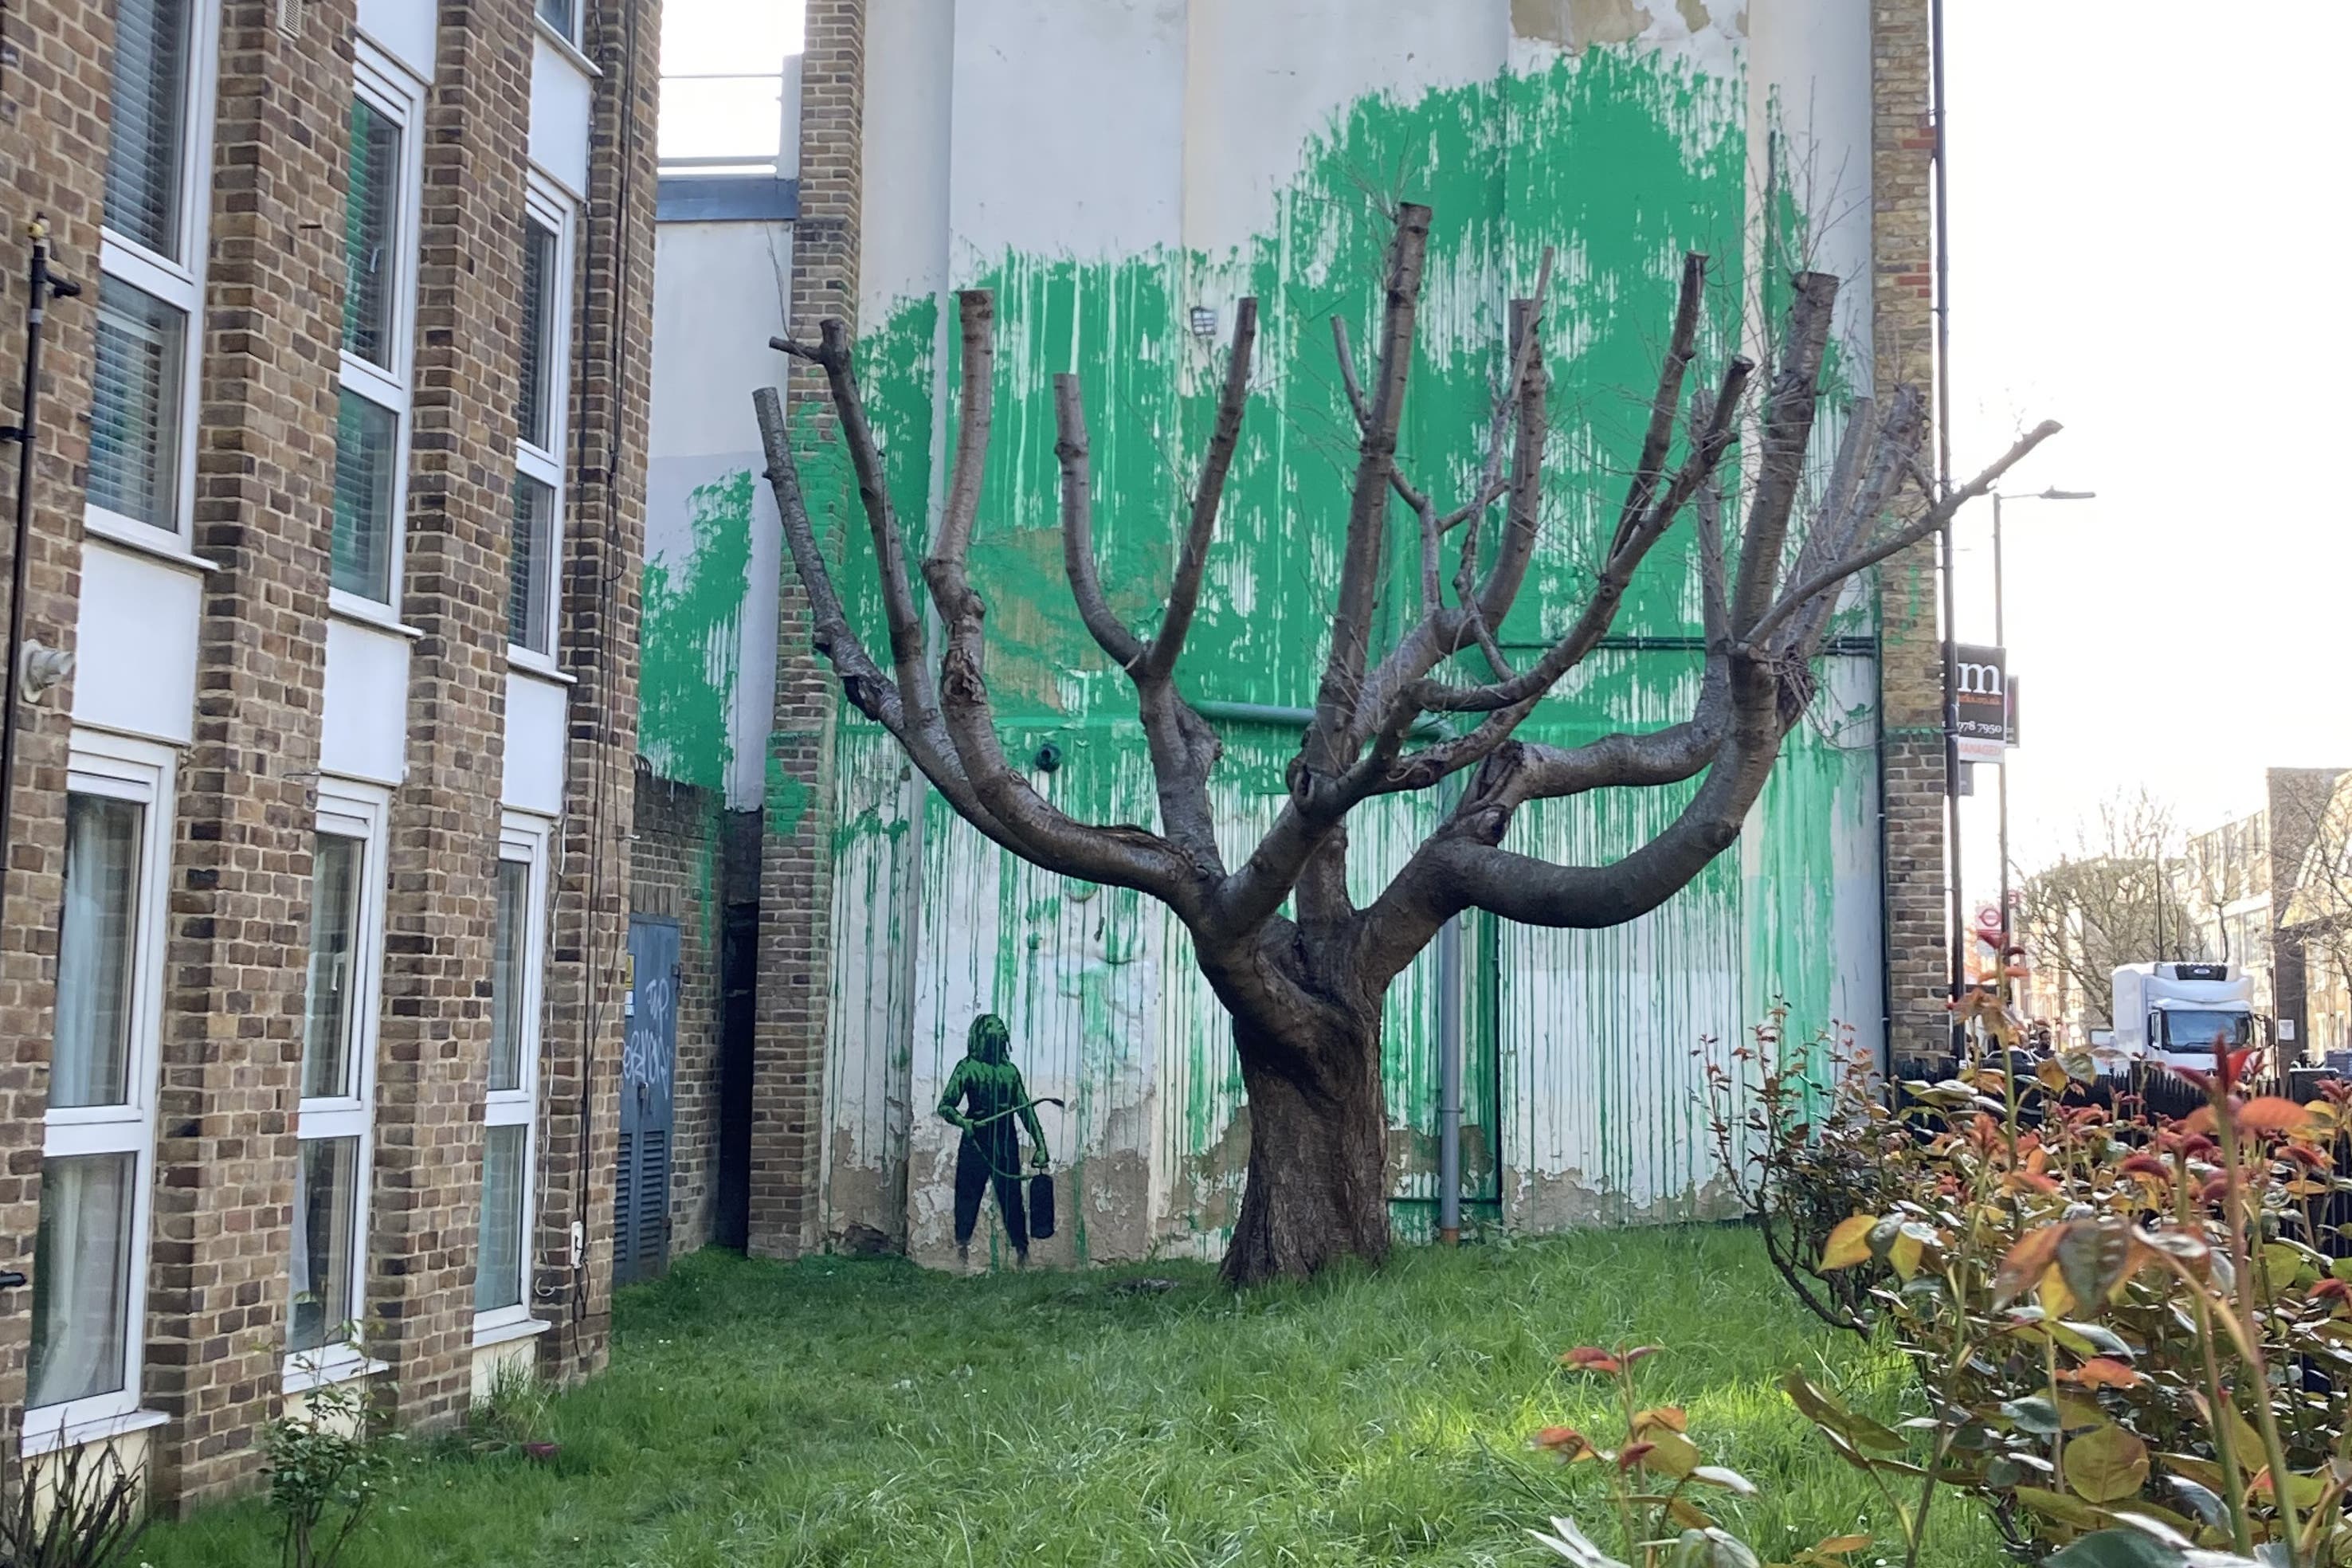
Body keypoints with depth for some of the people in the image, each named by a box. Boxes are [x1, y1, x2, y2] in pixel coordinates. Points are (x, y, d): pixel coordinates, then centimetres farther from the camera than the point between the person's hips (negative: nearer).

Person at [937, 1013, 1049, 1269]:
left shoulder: (1010, 1070, 13)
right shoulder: (967, 1067, 1)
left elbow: (1026, 1110, 15)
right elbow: (945, 1106, -4)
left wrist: (1040, 1145, 8)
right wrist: (963, 1121, -25)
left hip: (1006, 1144, 3)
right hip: (976, 1142, -3)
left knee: (1012, 1200, 3)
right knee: (967, 1198, -2)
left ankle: (1023, 1253, 8)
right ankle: (962, 1253, 5)